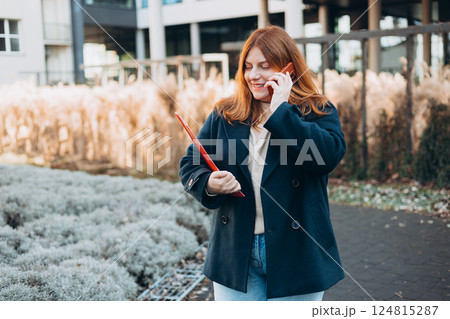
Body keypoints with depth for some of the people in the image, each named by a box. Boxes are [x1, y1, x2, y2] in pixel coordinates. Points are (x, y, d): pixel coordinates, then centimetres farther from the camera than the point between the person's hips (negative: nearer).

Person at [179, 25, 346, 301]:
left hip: (295, 255, -2)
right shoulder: (223, 115, 7)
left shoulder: (318, 112, -1)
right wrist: (208, 184, -15)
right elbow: (190, 165, 8)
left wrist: (280, 110, -18)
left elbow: (329, 156, -21)